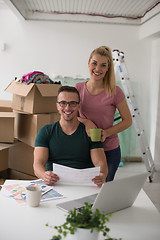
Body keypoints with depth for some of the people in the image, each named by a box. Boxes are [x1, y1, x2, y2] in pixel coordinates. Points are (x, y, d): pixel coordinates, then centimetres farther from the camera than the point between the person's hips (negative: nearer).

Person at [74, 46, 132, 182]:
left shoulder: (115, 92, -11)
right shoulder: (78, 88, -2)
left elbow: (128, 121, -5)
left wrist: (106, 133, -19)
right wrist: (86, 122, -17)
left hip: (109, 150, -2)